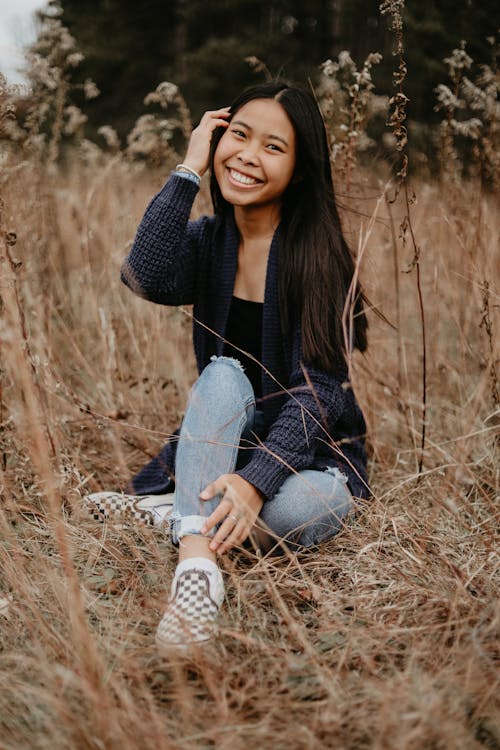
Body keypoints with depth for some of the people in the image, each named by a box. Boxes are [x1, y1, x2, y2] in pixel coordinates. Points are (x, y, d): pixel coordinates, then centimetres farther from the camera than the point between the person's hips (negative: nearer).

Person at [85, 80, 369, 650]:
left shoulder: (317, 253, -13)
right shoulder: (206, 241, 1)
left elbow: (316, 390, -21)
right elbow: (147, 279, -23)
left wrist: (255, 482, -36)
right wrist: (187, 171, -16)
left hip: (311, 457, -3)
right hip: (228, 444, 3)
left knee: (301, 511, -37)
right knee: (223, 373, -30)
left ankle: (171, 513, -17)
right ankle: (196, 567, -44)